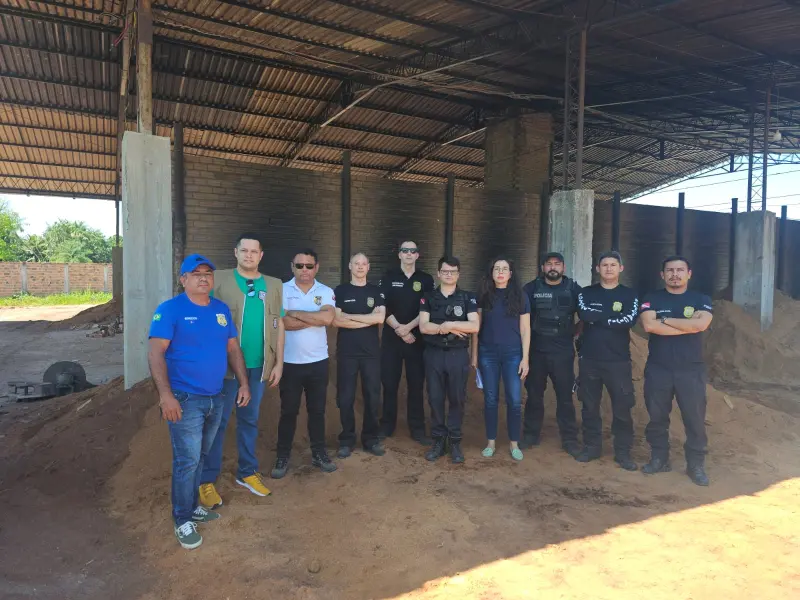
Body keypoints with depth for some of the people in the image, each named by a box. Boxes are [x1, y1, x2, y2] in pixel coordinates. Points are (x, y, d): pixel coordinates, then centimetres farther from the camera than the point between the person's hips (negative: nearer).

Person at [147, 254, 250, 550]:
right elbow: (155, 353, -16)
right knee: (187, 460, -1)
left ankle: (192, 506, 35)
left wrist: (244, 383, 7)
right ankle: (183, 520, 16)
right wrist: (166, 395, -24)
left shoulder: (221, 309, 7)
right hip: (185, 399, -6)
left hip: (215, 398, 6)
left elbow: (233, 348, 12)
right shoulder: (170, 309, -10)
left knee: (200, 457, 18)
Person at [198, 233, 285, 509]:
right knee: (217, 421, 4)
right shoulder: (219, 280, -4)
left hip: (259, 366, 4)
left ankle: (247, 472, 30)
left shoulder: (274, 286, 8)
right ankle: (207, 480, 17)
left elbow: (279, 325, 11)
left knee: (249, 420, 15)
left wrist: (278, 363, 7)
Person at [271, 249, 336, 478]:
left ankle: (319, 453, 27)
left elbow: (328, 317, -19)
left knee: (317, 410, 13)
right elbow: (283, 322, -18)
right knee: (288, 411, 9)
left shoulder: (326, 292, 0)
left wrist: (295, 313, -15)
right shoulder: (282, 290, -5)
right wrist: (316, 318, -13)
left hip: (318, 361, 2)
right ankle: (283, 457, 22)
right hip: (290, 362, -1)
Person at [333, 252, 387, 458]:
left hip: (371, 352, 1)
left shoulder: (376, 292, 7)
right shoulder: (340, 291, 4)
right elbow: (336, 320, -10)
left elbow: (380, 318, -9)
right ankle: (347, 440, 17)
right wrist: (368, 320, -11)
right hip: (346, 352, -1)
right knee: (345, 398, 4)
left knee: (372, 397, 6)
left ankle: (371, 438, 19)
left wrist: (349, 316, -10)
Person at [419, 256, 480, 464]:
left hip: (458, 354, -1)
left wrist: (449, 324, -17)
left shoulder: (468, 298, 2)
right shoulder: (428, 298, 5)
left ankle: (455, 441, 17)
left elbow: (475, 326, -10)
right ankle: (438, 440, 18)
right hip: (434, 354, 1)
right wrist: (448, 328, -15)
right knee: (435, 398, 6)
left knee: (457, 399, 5)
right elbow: (423, 326, -6)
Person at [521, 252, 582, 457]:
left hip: (563, 352, 0)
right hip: (536, 351, 1)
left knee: (565, 396, 5)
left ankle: (570, 439, 17)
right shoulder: (532, 288, 1)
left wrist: (573, 333, 3)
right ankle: (531, 435, 24)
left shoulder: (573, 288, 1)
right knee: (534, 395, 11)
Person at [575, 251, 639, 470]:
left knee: (622, 408, 3)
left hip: (618, 360, -1)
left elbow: (629, 320, -14)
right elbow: (584, 314, -14)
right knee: (589, 406, 10)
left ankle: (623, 452, 16)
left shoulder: (629, 295, 4)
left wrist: (598, 317, -12)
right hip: (589, 359, 1)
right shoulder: (586, 293, 6)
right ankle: (592, 447, 24)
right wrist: (613, 315, -13)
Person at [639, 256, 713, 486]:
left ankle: (696, 465, 16)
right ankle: (659, 459, 22)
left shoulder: (701, 300, 4)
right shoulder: (652, 299, 3)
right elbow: (649, 325, -15)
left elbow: (700, 324, -17)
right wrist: (687, 325, -13)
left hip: (691, 369, 0)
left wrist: (664, 320, -11)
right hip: (658, 368, 0)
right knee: (657, 417, 8)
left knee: (695, 418, 2)